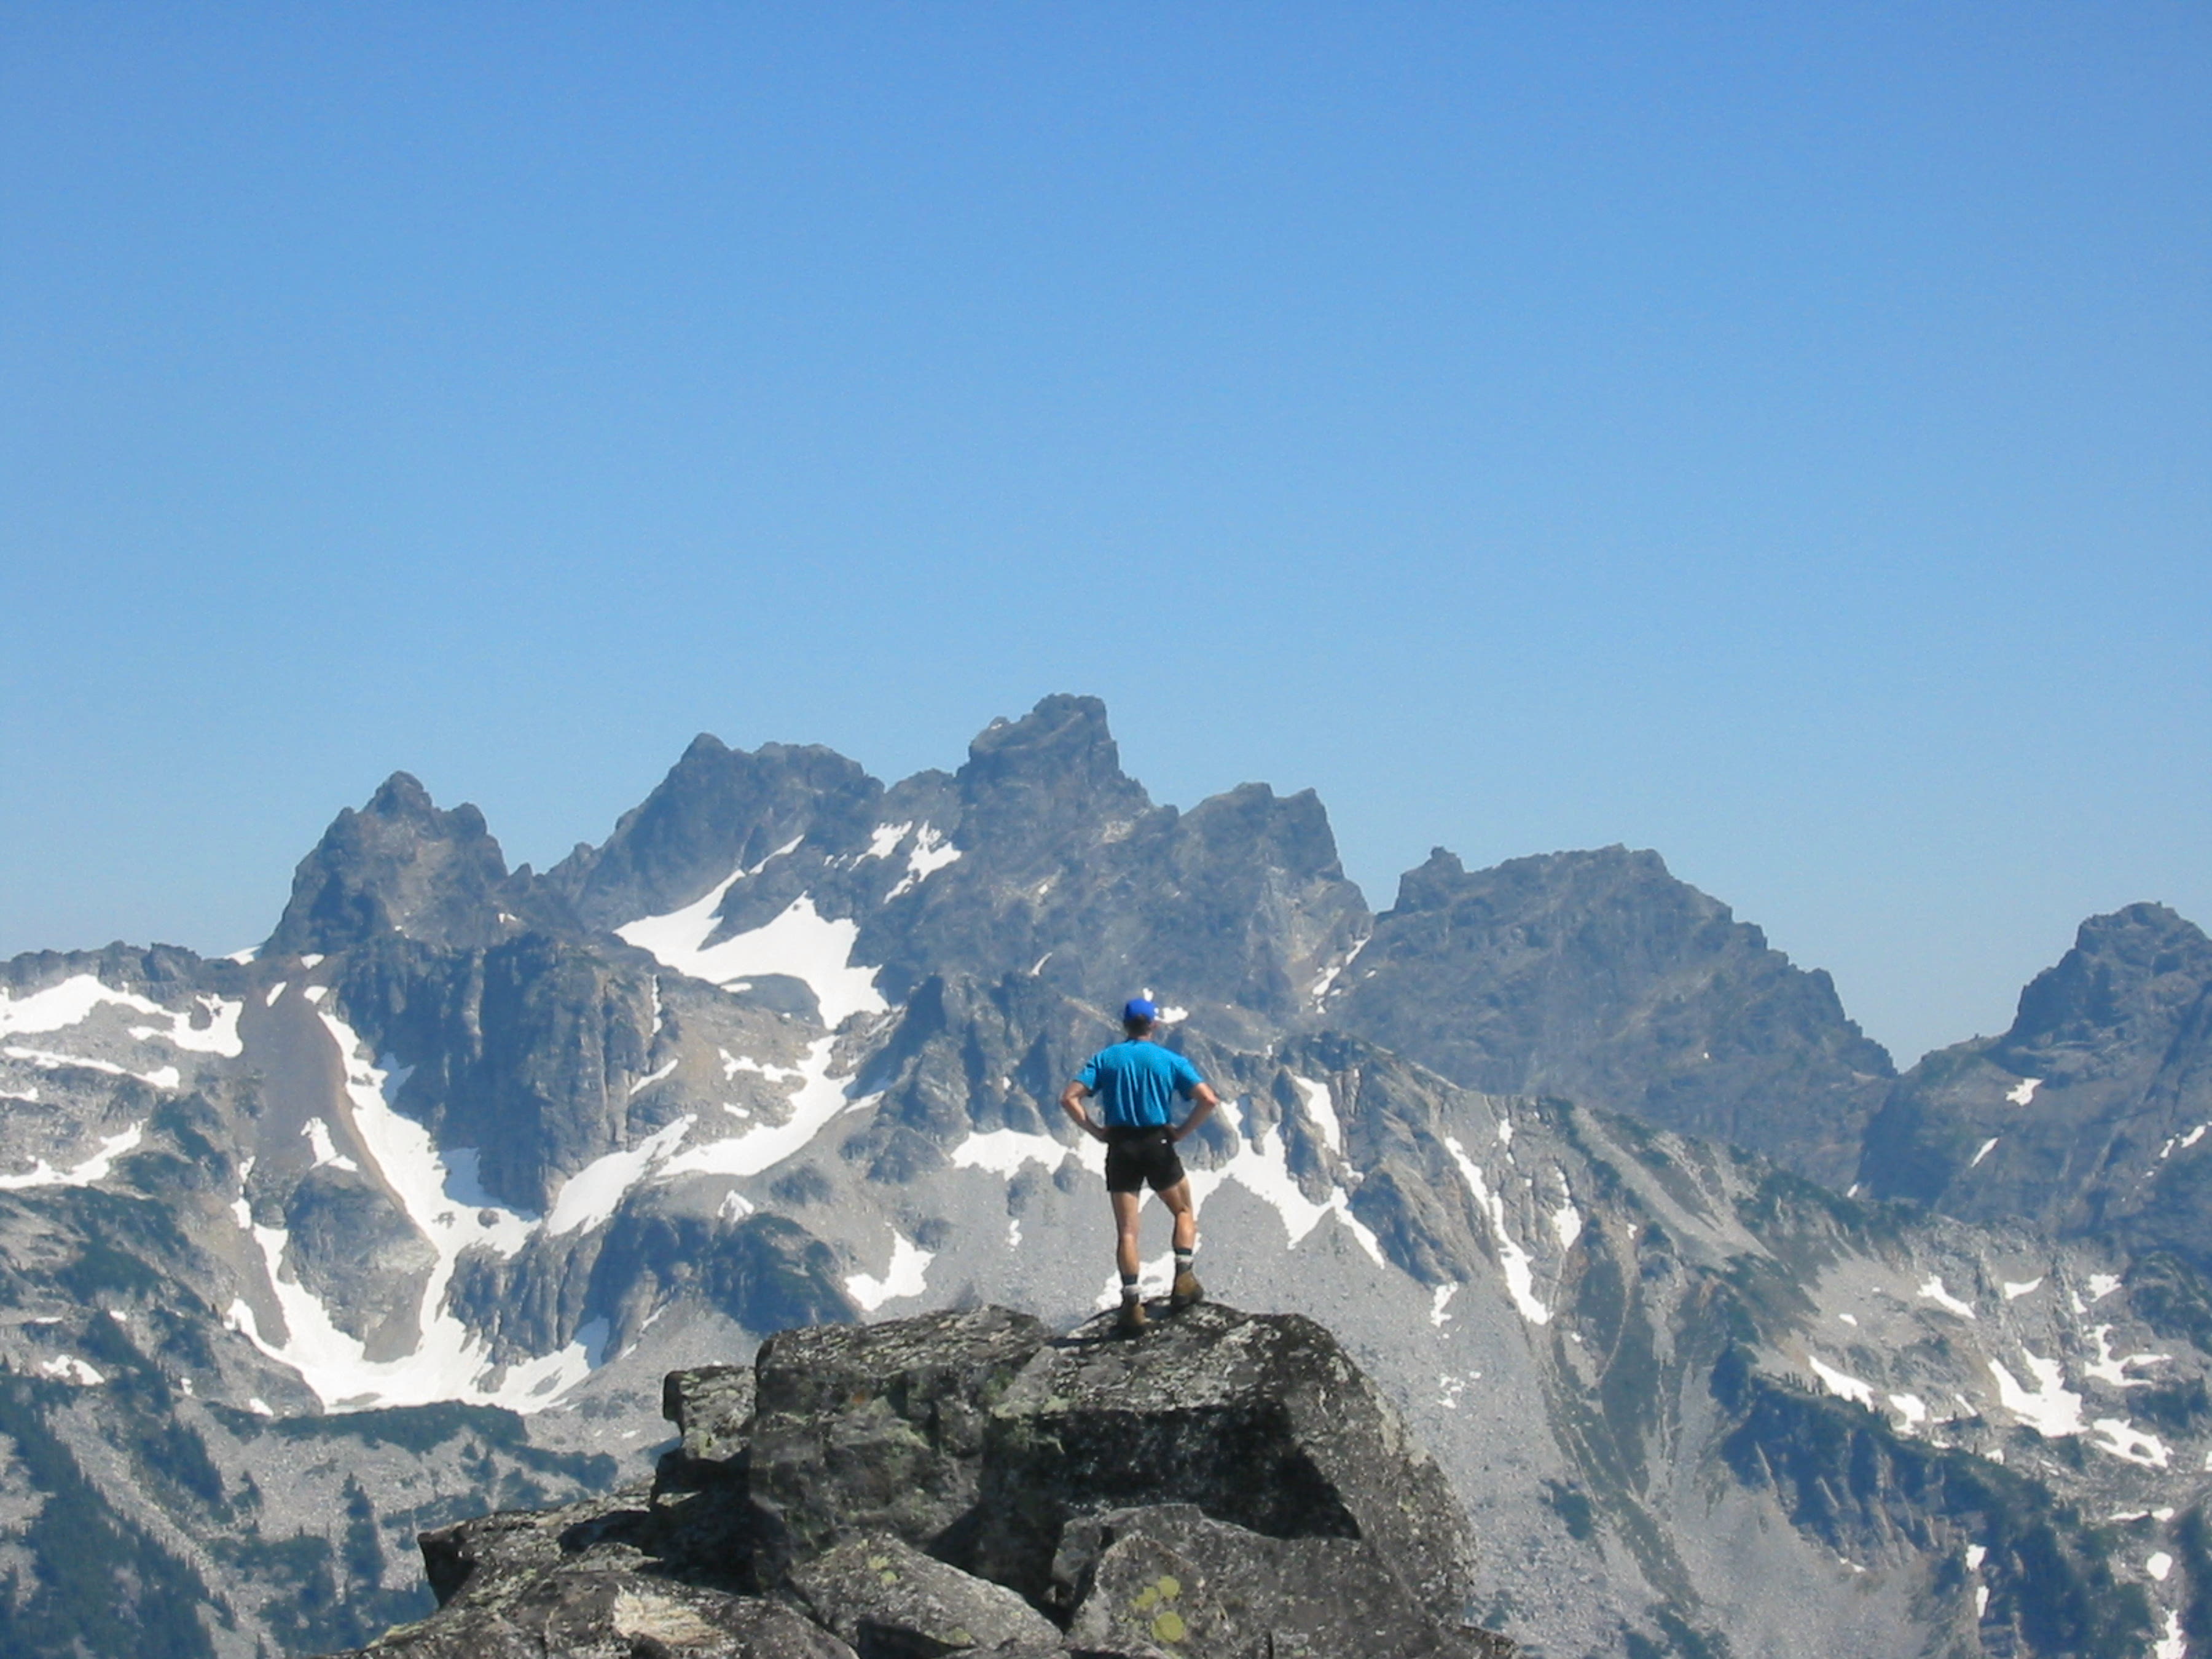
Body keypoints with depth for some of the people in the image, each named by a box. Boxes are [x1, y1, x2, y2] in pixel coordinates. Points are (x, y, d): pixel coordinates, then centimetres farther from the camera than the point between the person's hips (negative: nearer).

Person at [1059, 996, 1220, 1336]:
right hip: (1158, 1143, -1)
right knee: (1184, 1212, 21)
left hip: (1120, 1147, 1)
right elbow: (1208, 1100, -10)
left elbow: (1069, 1098, -6)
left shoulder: (1106, 1059, 4)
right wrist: (1181, 1131, -1)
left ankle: (1133, 1305, -5)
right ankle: (1183, 1280, 6)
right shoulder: (1170, 1061, 1)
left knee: (1126, 1230, 3)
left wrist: (1096, 1131, -1)